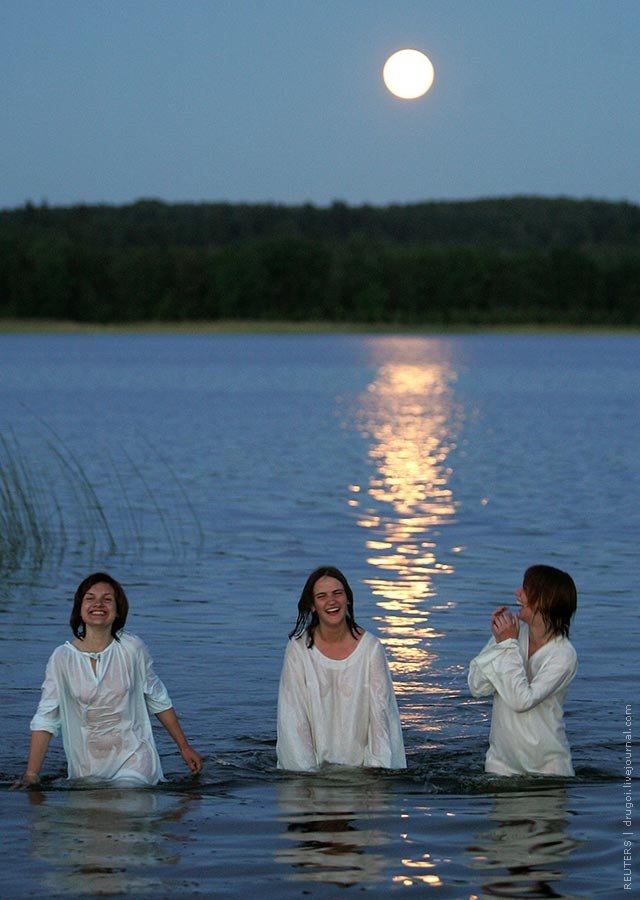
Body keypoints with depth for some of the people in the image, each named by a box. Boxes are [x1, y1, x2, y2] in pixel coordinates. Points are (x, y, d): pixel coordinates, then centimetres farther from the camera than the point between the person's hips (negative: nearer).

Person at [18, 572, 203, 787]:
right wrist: (31, 773, -13)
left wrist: (184, 747, 13)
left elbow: (158, 701, 9)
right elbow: (45, 719, -5)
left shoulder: (132, 649, -4)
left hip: (133, 761, -1)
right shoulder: (62, 658, -5)